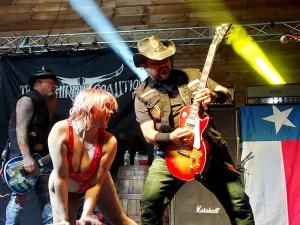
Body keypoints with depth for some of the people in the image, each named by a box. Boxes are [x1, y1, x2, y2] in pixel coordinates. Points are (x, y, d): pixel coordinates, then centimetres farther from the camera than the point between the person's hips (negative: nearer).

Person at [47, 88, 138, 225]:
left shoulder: (108, 142, -30)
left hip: (96, 183, 2)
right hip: (62, 188, -1)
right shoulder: (61, 131, -35)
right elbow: (60, 177, -34)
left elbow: (96, 183, -25)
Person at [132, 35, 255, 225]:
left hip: (210, 147, 2)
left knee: (238, 201, -3)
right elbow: (148, 134, -3)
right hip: (170, 153, -1)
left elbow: (226, 93, 10)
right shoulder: (142, 94, 3)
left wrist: (214, 95, -14)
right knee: (150, 201, -20)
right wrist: (171, 137, -24)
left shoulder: (192, 75, 9)